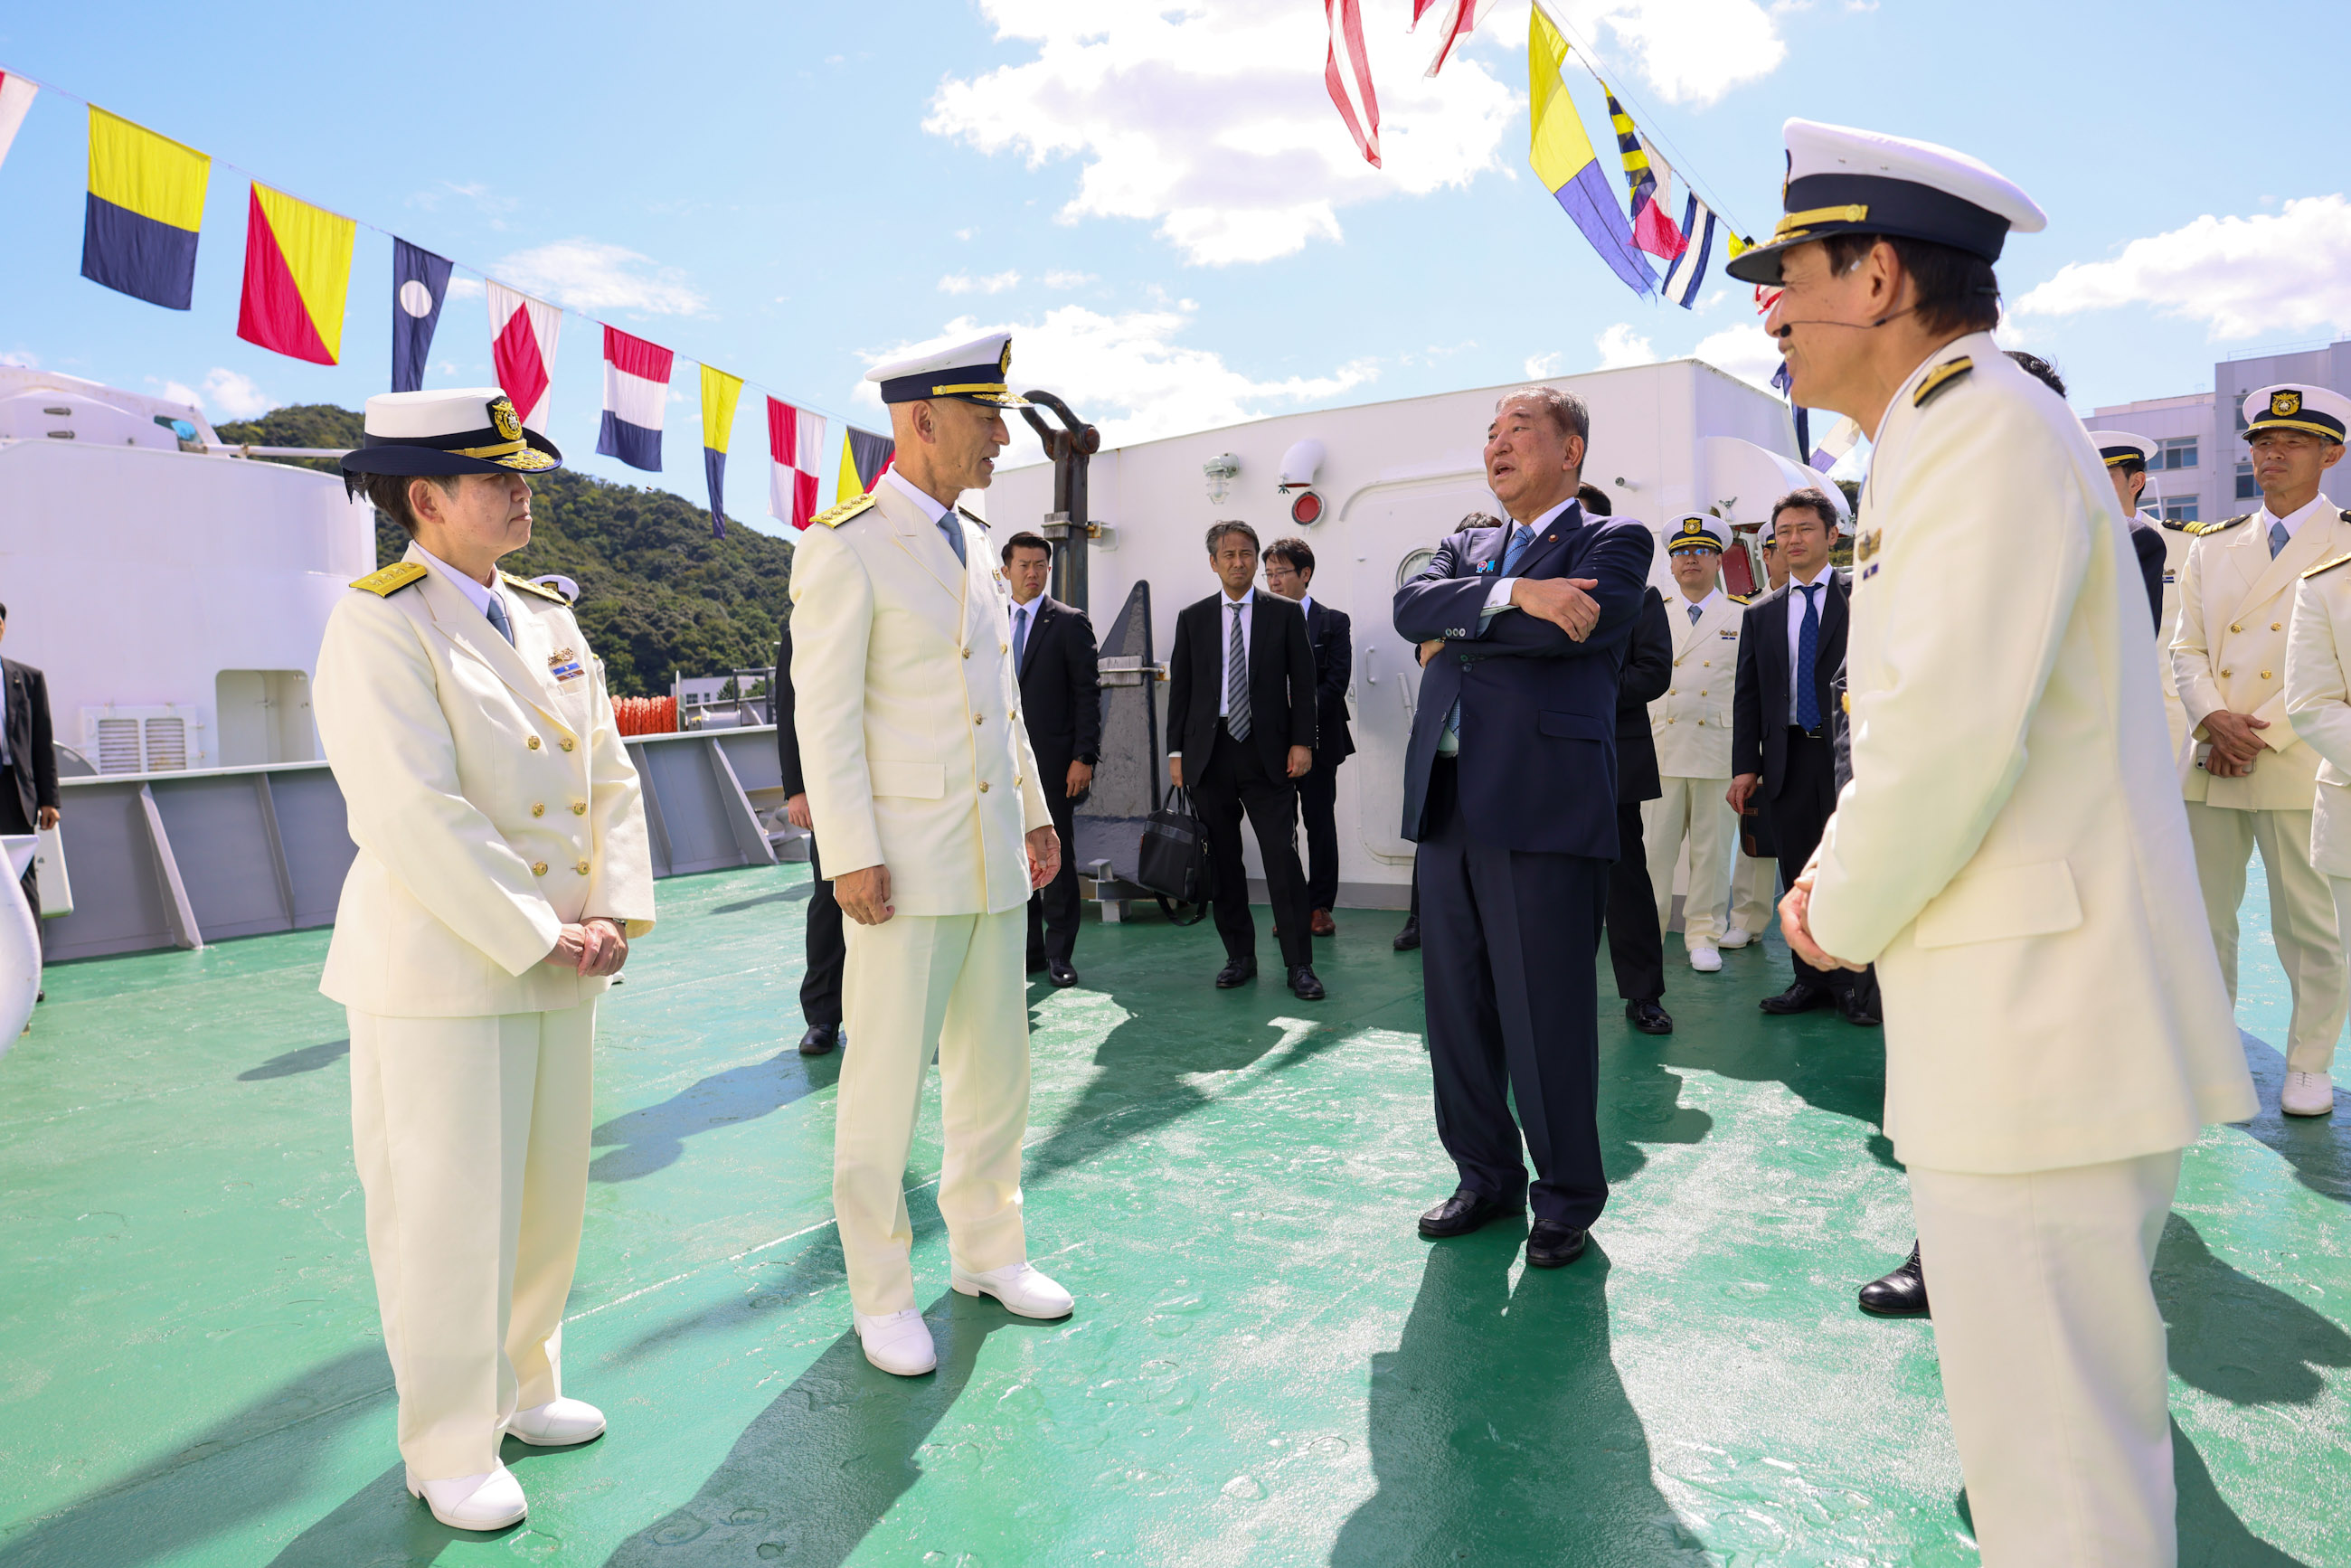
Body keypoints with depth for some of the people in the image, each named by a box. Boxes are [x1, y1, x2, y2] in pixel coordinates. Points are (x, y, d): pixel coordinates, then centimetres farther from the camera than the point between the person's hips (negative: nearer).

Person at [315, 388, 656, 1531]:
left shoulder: (547, 619, 10)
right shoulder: (377, 626, -12)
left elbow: (611, 778, 8)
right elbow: (416, 817, -21)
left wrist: (613, 916, -4)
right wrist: (540, 934, -18)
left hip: (559, 966, 7)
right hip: (438, 973, -7)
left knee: (550, 1196, 16)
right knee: (447, 1215, 5)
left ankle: (520, 1388, 36)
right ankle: (450, 1452, 23)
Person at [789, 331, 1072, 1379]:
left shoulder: (976, 543, 14)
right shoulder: (844, 547, -9)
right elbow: (824, 712, -13)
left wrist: (1036, 813, 16)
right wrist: (850, 856, -17)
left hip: (993, 858, 8)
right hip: (904, 861, -7)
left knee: (994, 1069, 15)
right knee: (886, 1085, 1)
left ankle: (987, 1251, 31)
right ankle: (880, 1294, 17)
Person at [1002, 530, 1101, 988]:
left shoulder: (1070, 622, 0)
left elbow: (1088, 693, -5)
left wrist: (1084, 758, -13)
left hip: (1053, 759, -4)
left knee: (1057, 856, 1)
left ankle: (1060, 954, 10)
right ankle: (1030, 948, 18)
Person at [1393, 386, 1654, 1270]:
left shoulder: (1614, 541, 5)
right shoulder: (1468, 547, 22)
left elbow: (1578, 625, -15)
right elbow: (1413, 606, 1)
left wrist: (1459, 628, -2)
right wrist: (1509, 594, -15)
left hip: (1546, 807, -6)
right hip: (1448, 806, 6)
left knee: (1546, 1016, -1)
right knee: (1455, 1008, 11)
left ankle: (1566, 1199, 17)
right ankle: (1486, 1177, 28)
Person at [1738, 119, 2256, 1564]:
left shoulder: (1989, 427, -15)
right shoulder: (1944, 440, 18)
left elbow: (1952, 732, -25)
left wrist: (1843, 919, -9)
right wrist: (1840, 874, 10)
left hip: (2043, 1025, -10)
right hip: (2022, 1019, 10)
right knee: (2046, 1410, 23)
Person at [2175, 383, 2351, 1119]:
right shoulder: (2213, 545, 14)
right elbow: (2186, 647, 9)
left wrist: (2261, 731, -14)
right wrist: (2213, 718, -9)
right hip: (2210, 763, 4)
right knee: (2202, 917, 8)